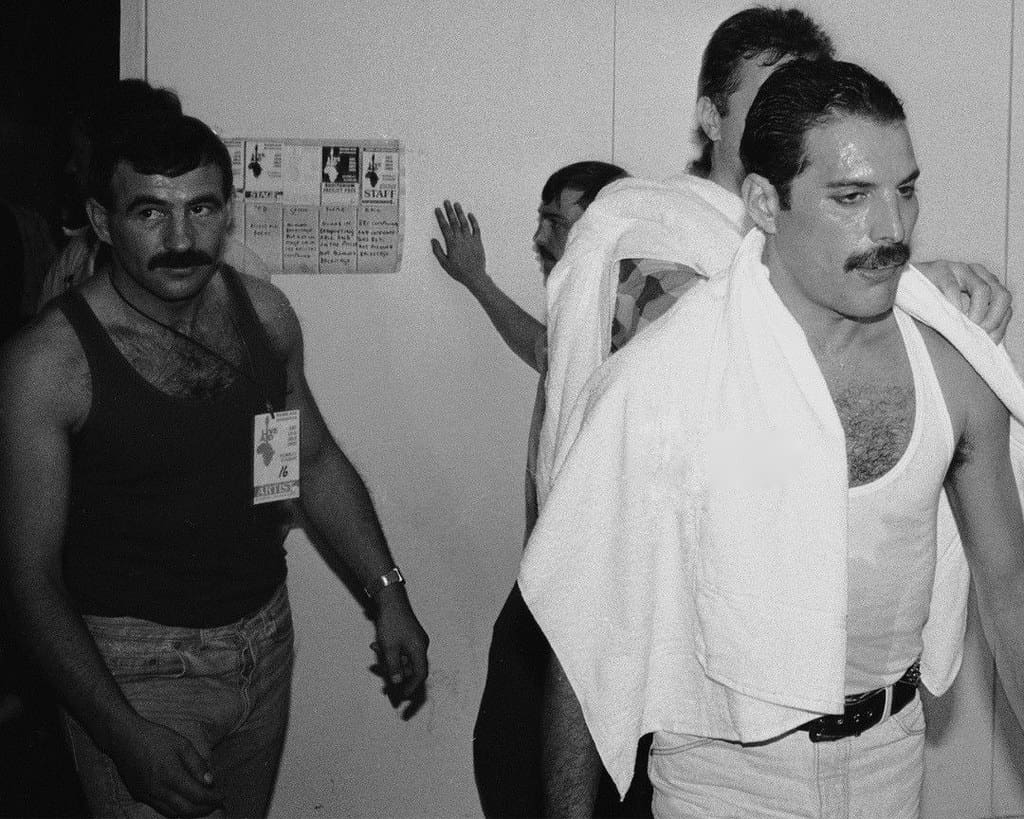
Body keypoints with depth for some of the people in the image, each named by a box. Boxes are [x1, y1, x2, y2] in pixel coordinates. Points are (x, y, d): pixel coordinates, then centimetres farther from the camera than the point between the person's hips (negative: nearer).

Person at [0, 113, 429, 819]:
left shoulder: (264, 312, -3)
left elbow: (317, 460, 11)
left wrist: (388, 594, 3)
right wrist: (123, 732, -25)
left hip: (266, 639, 5)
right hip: (135, 667, -5)